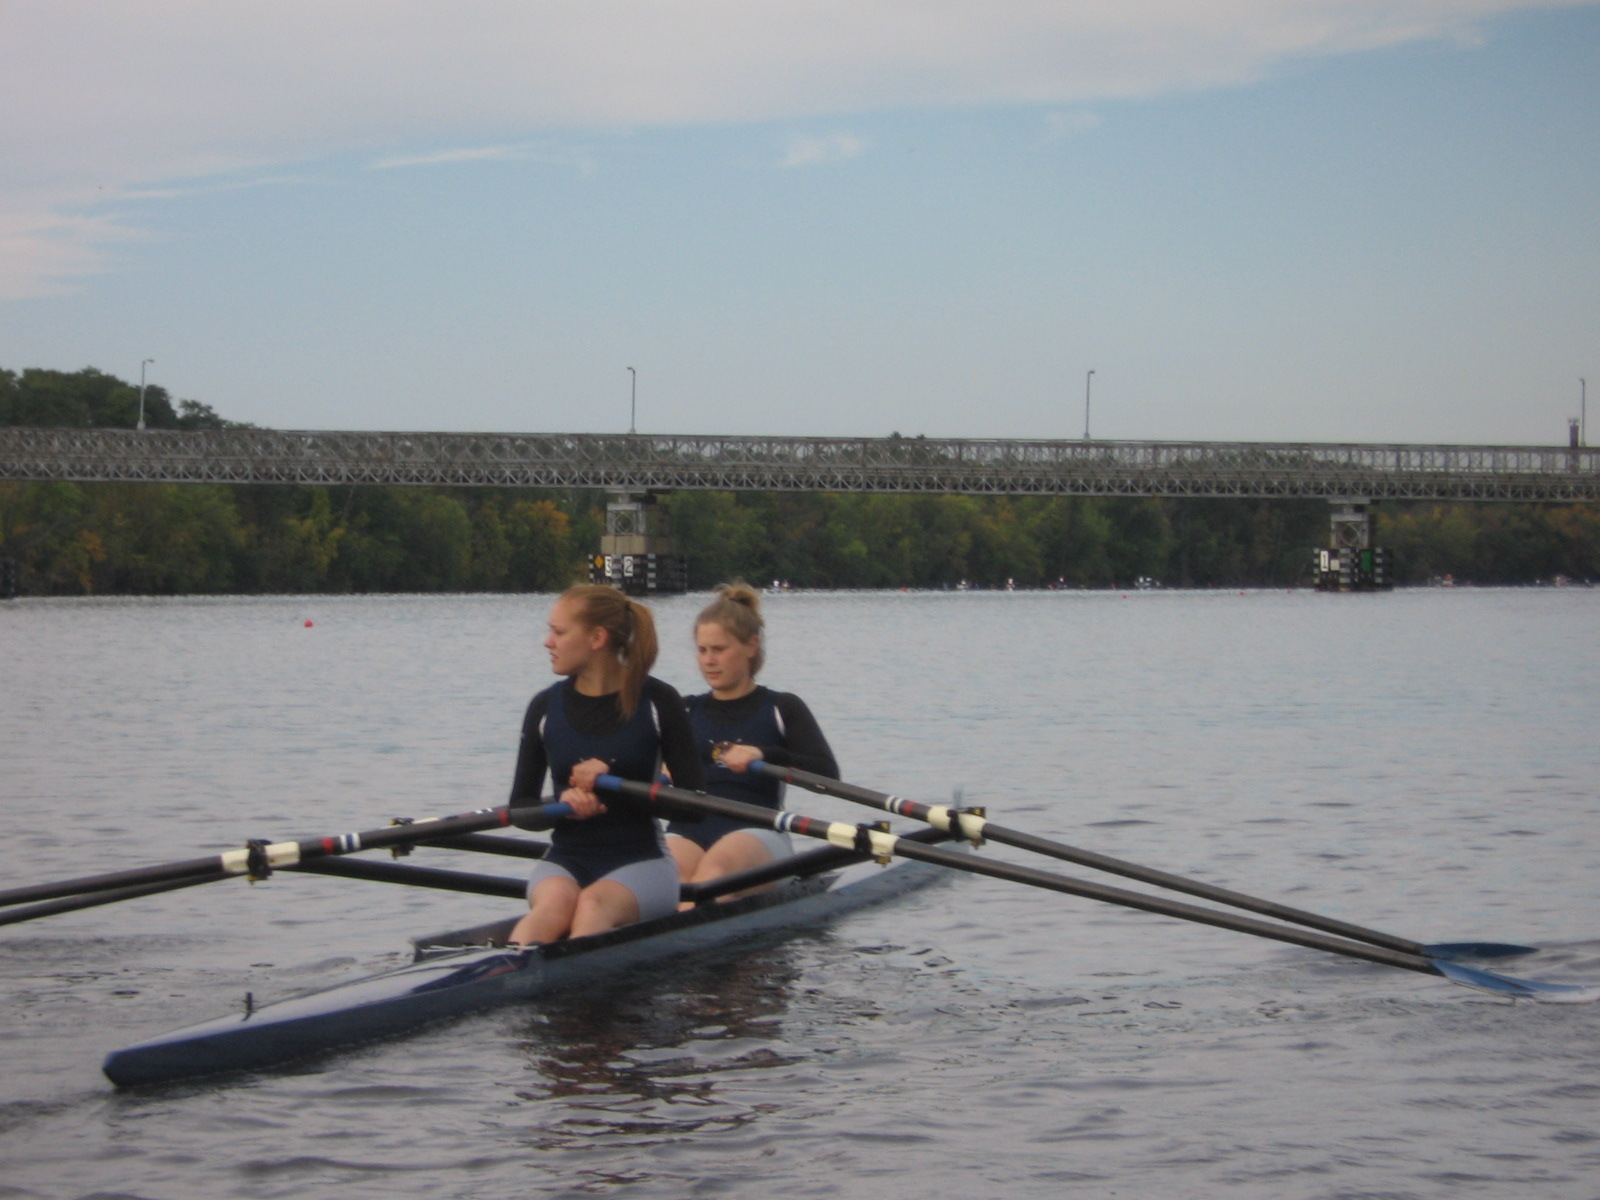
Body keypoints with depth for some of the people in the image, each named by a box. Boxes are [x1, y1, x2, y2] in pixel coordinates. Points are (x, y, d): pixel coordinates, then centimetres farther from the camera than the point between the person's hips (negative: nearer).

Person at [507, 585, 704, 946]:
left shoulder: (657, 702, -1)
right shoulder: (546, 707, 8)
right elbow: (520, 806, 10)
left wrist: (613, 783, -16)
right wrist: (562, 804, -13)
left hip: (640, 863, -1)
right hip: (566, 861, 2)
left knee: (594, 903, -35)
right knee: (554, 904, -34)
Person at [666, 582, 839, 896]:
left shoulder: (782, 709, 15)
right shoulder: (686, 713, 25)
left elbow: (827, 774, -1)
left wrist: (764, 755, -18)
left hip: (755, 835, -3)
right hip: (689, 833, 3)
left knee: (718, 862, -38)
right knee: (665, 866, -34)